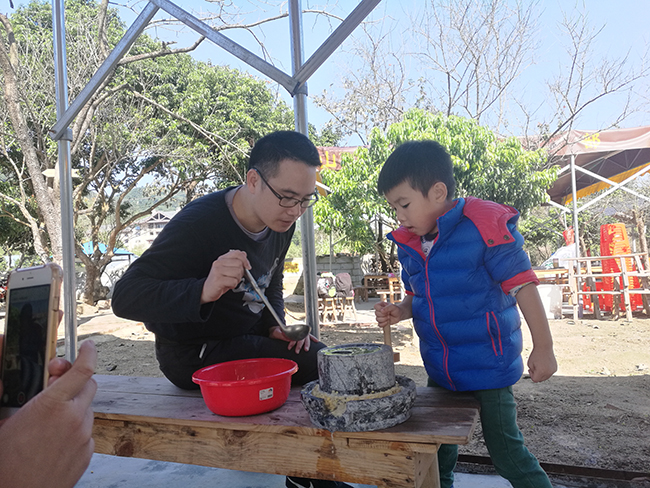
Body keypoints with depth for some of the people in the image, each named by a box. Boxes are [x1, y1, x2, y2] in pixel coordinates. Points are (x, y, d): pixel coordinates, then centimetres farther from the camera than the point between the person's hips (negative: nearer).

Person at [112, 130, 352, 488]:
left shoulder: (280, 222, -2)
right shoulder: (199, 222, -25)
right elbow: (125, 297, -29)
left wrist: (276, 329, -5)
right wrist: (203, 290, -45)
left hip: (246, 339, 8)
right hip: (196, 355, -8)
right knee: (324, 365, -19)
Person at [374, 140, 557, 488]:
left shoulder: (484, 228, -19)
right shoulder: (408, 244, 1)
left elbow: (522, 284, -15)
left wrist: (543, 347, -11)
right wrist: (399, 311, -8)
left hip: (488, 364, -6)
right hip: (440, 368, 7)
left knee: (504, 446, 5)